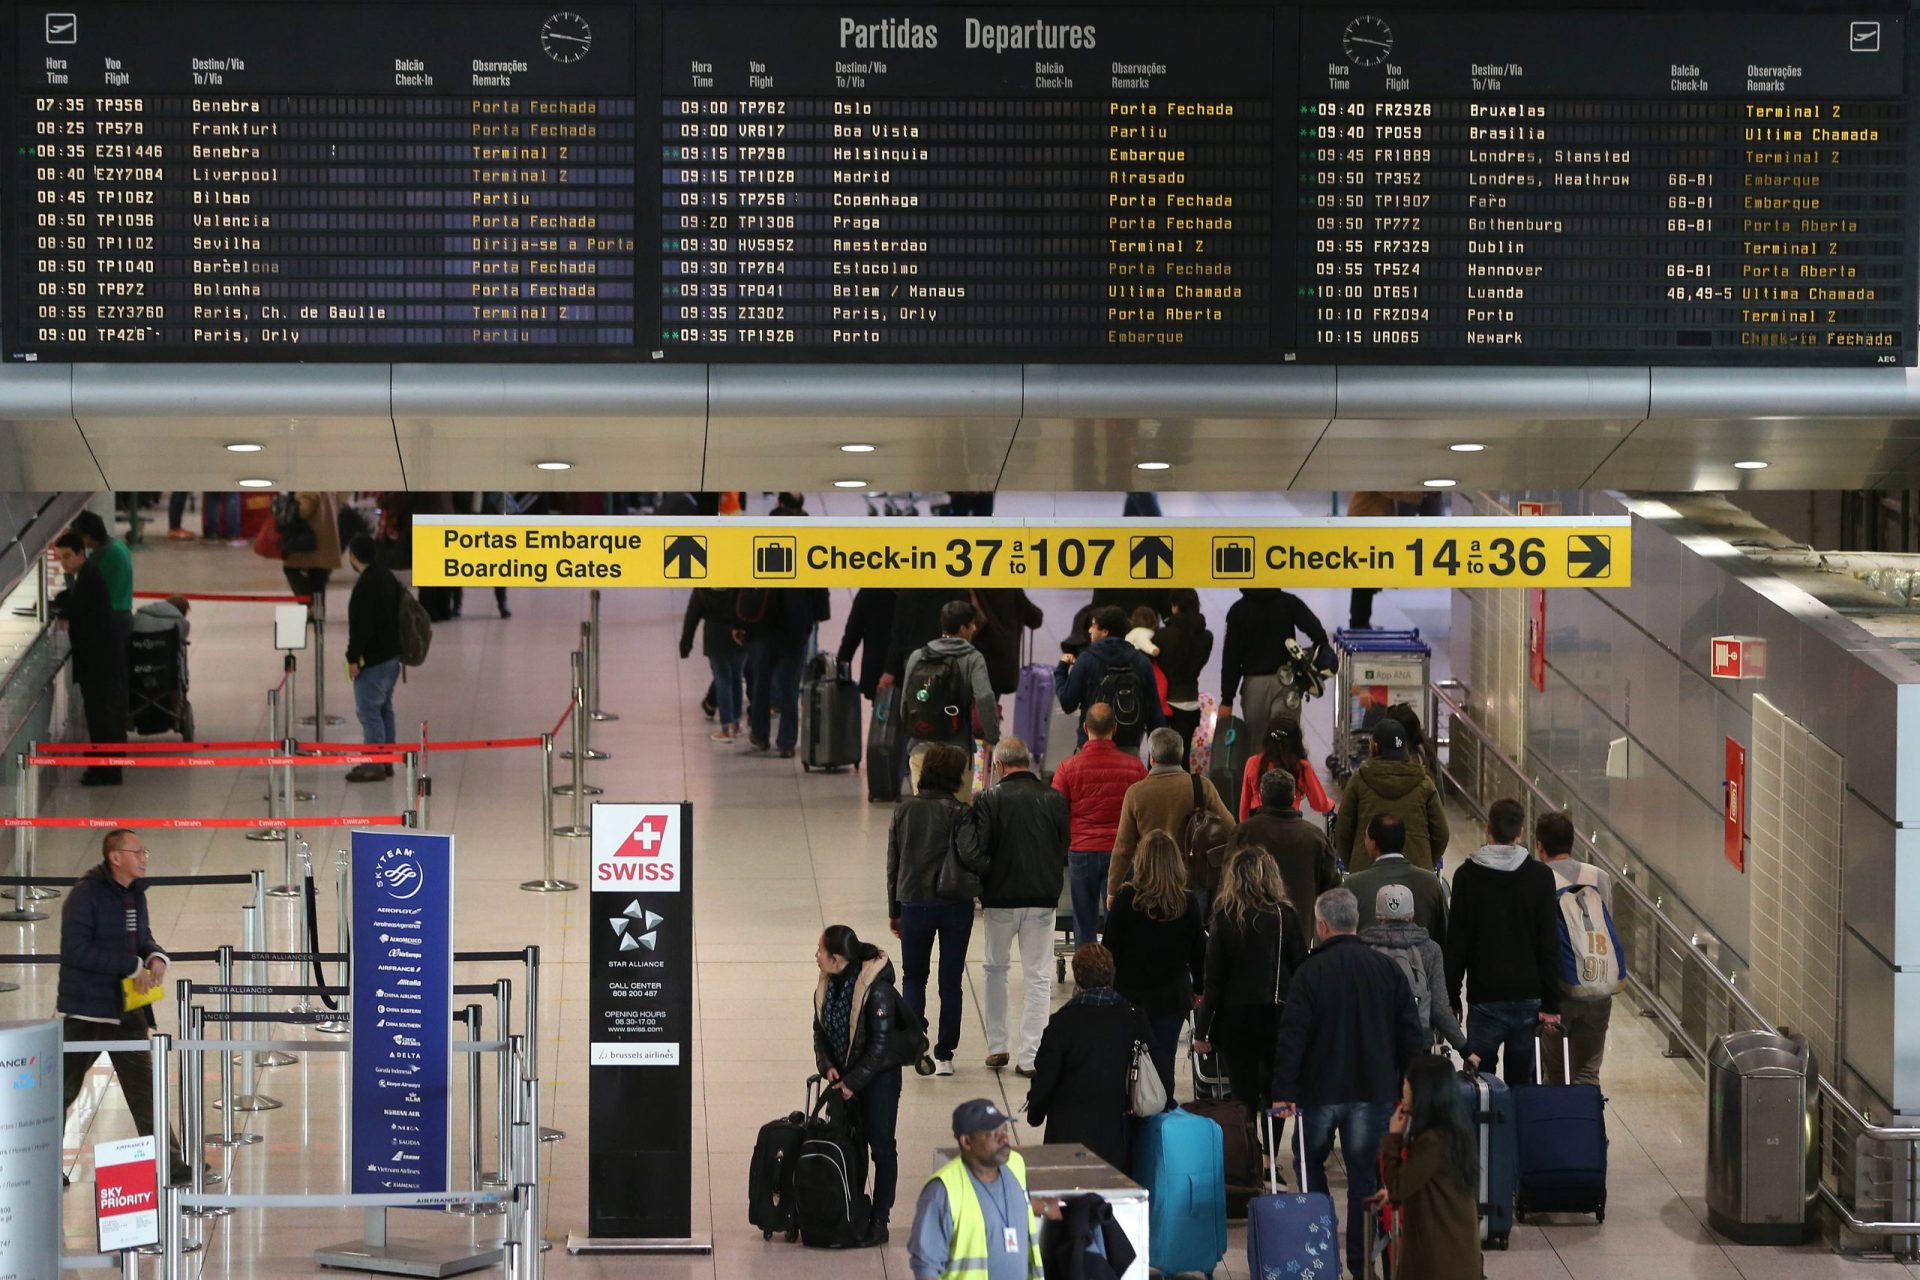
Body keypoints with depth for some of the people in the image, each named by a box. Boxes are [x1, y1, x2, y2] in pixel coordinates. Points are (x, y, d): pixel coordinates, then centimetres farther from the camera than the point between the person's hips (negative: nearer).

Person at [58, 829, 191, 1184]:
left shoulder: (135, 895, 8)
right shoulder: (86, 895, -17)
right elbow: (76, 951, -24)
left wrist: (156, 957, -5)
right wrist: (132, 966, -23)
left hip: (127, 1008, 7)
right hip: (85, 1011, -7)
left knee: (143, 1085, 4)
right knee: (63, 1088, 4)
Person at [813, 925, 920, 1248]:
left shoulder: (877, 990, -24)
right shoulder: (826, 987, -2)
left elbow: (881, 1043, -22)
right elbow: (820, 1031, 8)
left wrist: (854, 1081, -20)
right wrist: (827, 1066, -9)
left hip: (879, 1076, -7)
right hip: (845, 1076, 7)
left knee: (881, 1146, 1)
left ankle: (879, 1222, 6)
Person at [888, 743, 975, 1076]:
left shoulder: (905, 809, -1)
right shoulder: (959, 812, -11)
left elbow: (893, 862, 5)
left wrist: (894, 910, 13)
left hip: (914, 902, 2)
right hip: (955, 904, -2)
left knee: (914, 977, 16)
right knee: (951, 981, 8)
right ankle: (944, 1054, 8)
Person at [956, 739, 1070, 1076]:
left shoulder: (990, 799, -10)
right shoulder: (1054, 799, -3)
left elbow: (974, 851, -15)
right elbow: (1066, 850, 4)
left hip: (1001, 897, -1)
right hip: (1043, 898, 1)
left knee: (996, 969, 18)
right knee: (1038, 976, 7)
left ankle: (997, 1046, 20)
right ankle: (1029, 1056, 4)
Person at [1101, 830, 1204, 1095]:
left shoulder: (1126, 899, -12)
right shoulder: (1189, 904, -5)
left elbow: (1110, 947, -6)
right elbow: (1198, 951, 5)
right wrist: (1198, 989, 20)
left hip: (1130, 992, -1)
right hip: (1172, 994, 1)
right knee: (1163, 1061, 3)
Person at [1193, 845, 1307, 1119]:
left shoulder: (1224, 918, -8)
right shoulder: (1286, 916, -4)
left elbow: (1214, 980, -7)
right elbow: (1301, 970, 0)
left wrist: (1202, 1029, 0)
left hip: (1236, 1017, -1)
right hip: (1278, 1014, 1)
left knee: (1244, 1098, 4)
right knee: (1273, 1095, 13)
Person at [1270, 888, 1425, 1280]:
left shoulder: (1311, 972, -10)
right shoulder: (1387, 969, 1)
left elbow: (1292, 1037, -13)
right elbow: (1411, 1033, 4)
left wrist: (1283, 1092, -12)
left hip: (1320, 1092, -2)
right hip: (1373, 1091, 2)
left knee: (1311, 1170, 15)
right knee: (1365, 1175, 5)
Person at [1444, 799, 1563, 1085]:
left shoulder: (1467, 876, -4)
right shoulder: (1540, 877, -1)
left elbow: (1456, 944, -3)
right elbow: (1550, 946, -1)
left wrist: (1451, 1000, 4)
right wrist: (1551, 1004, 2)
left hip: (1485, 999, -2)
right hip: (1528, 997, 2)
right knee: (1521, 1082, 9)